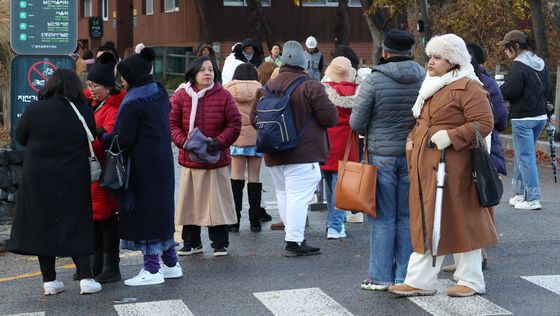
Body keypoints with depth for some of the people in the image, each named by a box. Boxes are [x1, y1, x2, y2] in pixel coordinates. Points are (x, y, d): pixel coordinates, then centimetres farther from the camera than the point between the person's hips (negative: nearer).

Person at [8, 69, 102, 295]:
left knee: (42, 226, 10)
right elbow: (91, 143, 3)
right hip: (74, 181, 0)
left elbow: (20, 138, 5)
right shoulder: (84, 112, -7)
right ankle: (85, 278, 1)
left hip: (39, 179, 0)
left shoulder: (34, 110, -8)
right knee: (77, 226, 8)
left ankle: (49, 280, 11)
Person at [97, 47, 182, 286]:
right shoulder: (159, 94, 7)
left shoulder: (132, 103, -18)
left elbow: (123, 140, -18)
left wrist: (101, 134, -1)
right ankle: (171, 264, 23)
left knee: (144, 212, -1)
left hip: (142, 166, -8)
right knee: (162, 209, 16)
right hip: (163, 162, 8)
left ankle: (152, 270, 4)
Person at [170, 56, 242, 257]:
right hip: (189, 159, 1)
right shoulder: (181, 96, 0)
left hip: (217, 159, -1)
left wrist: (219, 142, -14)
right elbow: (172, 124, 1)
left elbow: (235, 124, -1)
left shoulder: (223, 96, -2)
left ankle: (220, 244, 15)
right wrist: (184, 142, -14)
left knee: (218, 202, 3)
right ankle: (191, 243, 21)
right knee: (190, 202, 8)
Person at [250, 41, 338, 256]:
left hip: (274, 155, 6)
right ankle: (294, 242, -8)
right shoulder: (311, 87, -10)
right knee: (298, 196, -6)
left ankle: (294, 235, 23)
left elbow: (255, 118, 11)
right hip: (303, 154, -6)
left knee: (283, 194, 17)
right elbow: (331, 118, -12)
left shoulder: (268, 87, 7)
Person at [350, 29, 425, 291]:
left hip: (382, 155, -3)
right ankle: (405, 276, 14)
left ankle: (381, 276, 9)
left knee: (383, 218, 5)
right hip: (415, 155, 3)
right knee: (408, 217, 10)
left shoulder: (374, 80, -11)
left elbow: (356, 122, -9)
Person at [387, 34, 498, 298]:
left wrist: (451, 136, -22)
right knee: (427, 223, 9)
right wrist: (412, 139, 11)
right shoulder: (430, 88, 18)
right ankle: (420, 281, 14)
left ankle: (471, 280, 16)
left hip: (452, 167, -8)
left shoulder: (468, 87, -10)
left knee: (460, 221, 2)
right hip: (425, 167, 8)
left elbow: (484, 123, -17)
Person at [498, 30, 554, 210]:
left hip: (523, 118, -9)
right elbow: (548, 90, 16)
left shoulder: (519, 66, -15)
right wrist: (549, 111, 22)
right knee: (523, 154, 18)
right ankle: (519, 193, 24)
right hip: (541, 117, 9)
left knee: (525, 156, -5)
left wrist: (497, 88, 1)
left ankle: (533, 199, -6)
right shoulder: (540, 64, 12)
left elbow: (510, 91, -19)